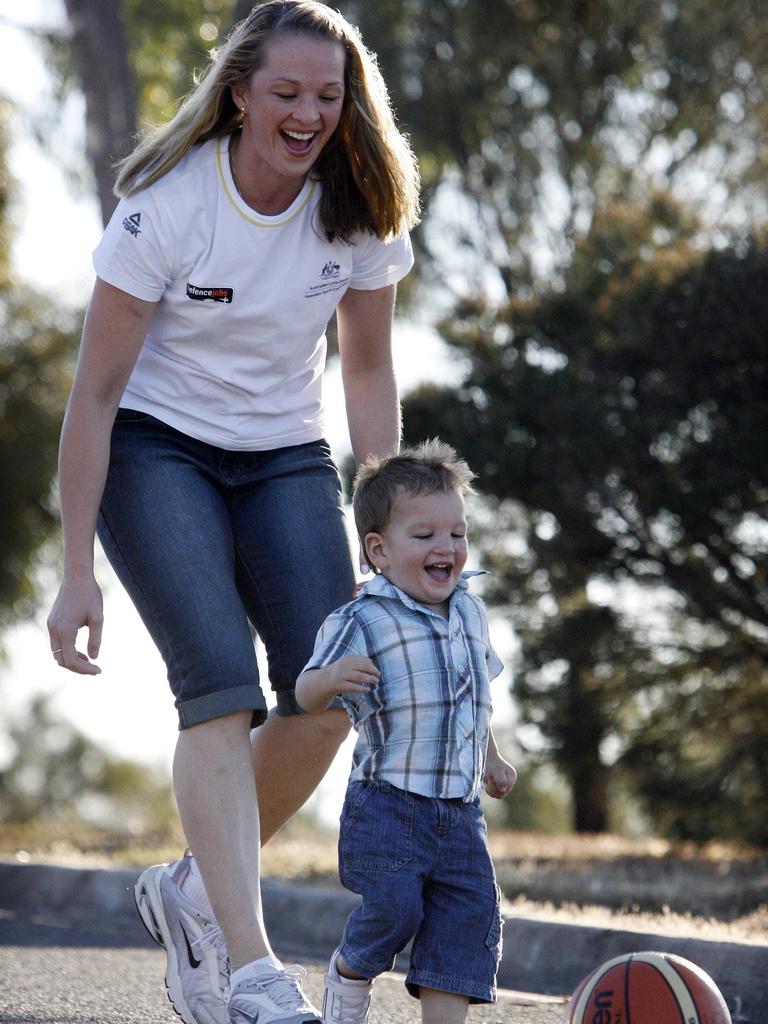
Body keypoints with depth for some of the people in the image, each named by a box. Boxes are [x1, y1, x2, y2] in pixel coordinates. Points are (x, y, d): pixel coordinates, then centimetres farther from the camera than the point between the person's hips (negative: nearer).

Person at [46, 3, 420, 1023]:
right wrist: (78, 574, -16)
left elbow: (367, 371, 7)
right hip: (155, 451, -4)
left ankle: (193, 891, 10)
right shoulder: (167, 208, -19)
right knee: (221, 687, -22)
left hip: (286, 460, 4)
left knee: (331, 691, -13)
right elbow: (95, 393, -15)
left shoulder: (362, 211, -6)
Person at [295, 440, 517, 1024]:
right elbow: (307, 697, -11)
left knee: (470, 916, -2)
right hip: (388, 805, -6)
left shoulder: (470, 611, 11)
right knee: (394, 910, -11)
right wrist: (330, 679, -34)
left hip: (460, 810, 6)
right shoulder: (364, 621, -11)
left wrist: (491, 759, 37)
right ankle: (350, 976, 21)